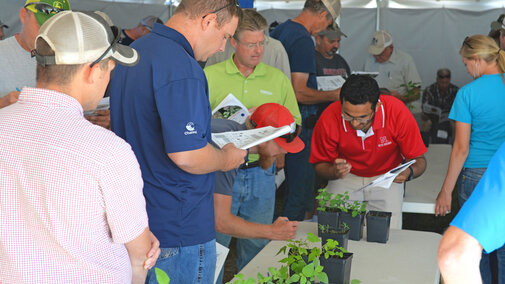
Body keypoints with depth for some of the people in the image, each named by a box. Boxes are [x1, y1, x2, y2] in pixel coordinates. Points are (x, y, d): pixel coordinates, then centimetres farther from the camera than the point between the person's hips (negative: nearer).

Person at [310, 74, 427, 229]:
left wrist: (408, 173, -37)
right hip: (347, 177, 0)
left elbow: (419, 160, -14)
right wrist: (334, 171, -33)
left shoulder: (398, 112, -25)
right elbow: (320, 164, -10)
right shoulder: (329, 119, -24)